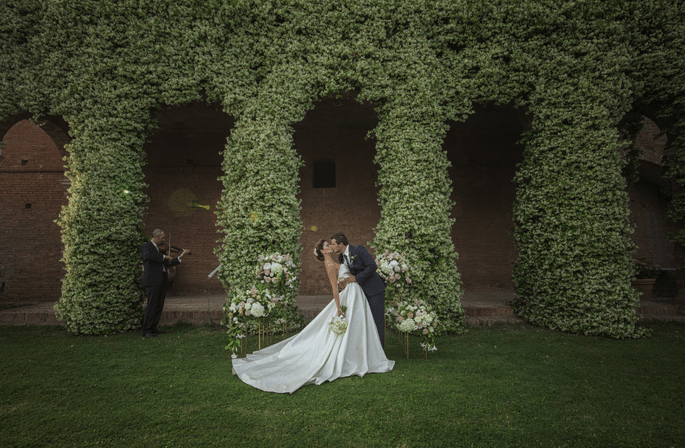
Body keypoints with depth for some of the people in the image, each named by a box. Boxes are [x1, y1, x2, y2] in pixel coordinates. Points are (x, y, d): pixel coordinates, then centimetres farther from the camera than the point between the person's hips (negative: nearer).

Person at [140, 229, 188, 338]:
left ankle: (153, 328, 22)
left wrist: (180, 257, 19)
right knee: (151, 306, -6)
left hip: (162, 281, 9)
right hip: (153, 281, -8)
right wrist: (163, 256, -24)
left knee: (159, 306, 11)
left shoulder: (158, 249, 21)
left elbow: (167, 264, 22)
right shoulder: (145, 247, -5)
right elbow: (147, 256, -29)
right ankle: (146, 331, 1)